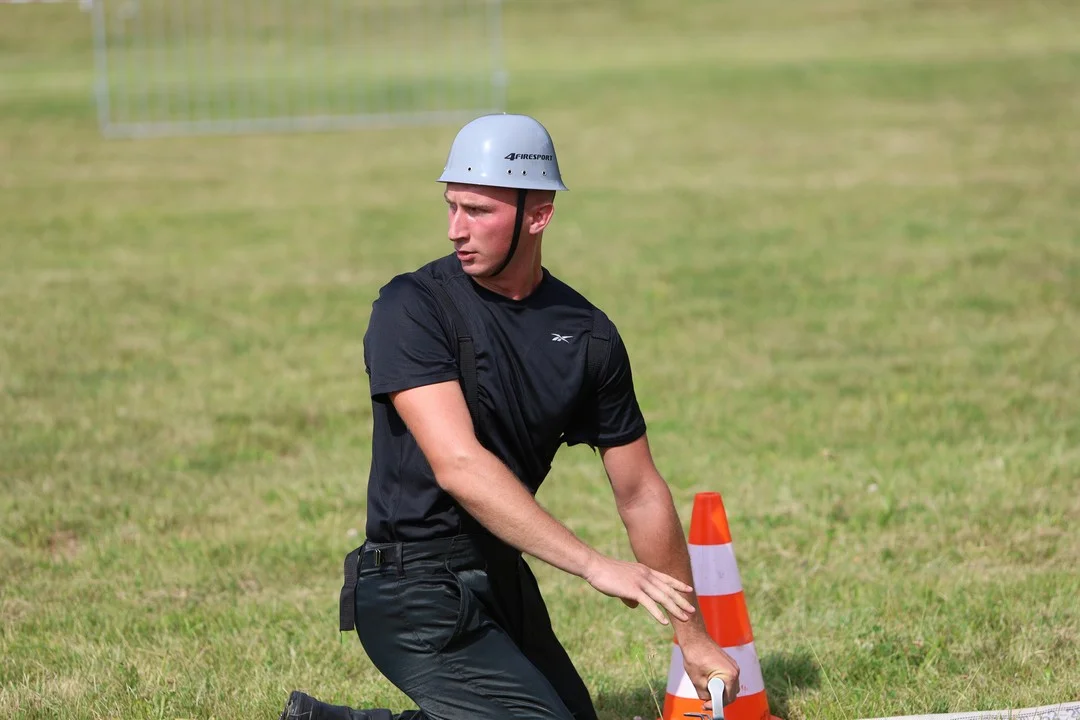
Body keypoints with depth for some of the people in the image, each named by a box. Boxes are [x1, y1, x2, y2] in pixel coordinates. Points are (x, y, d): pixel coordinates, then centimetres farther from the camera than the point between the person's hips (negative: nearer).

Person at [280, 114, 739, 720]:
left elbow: (640, 493, 9)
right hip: (419, 588, -7)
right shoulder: (413, 309, -14)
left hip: (505, 578, 7)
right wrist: (592, 564, -31)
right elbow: (459, 465, -25)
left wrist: (693, 637, 9)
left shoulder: (588, 335, 2)